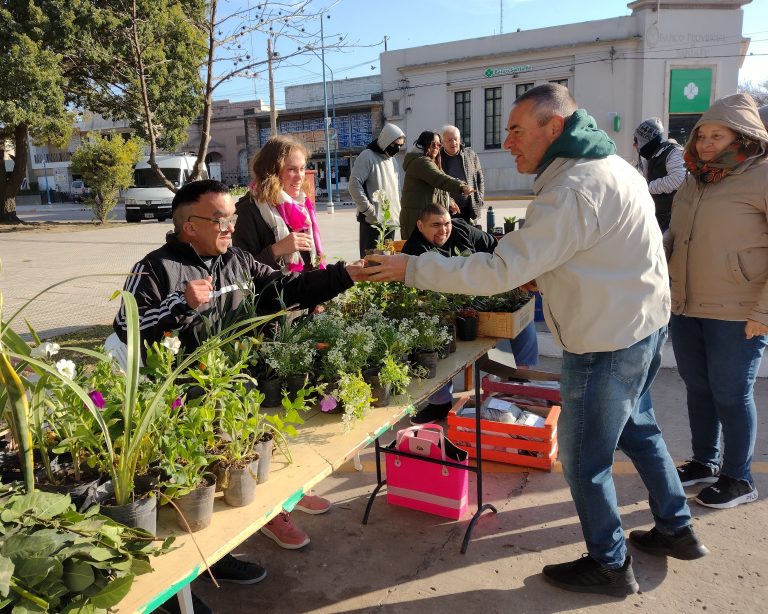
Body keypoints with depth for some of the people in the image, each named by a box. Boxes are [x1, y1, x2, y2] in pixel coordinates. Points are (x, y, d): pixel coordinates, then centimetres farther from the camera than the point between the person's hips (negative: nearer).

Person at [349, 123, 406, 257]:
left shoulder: (392, 159, 17)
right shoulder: (368, 156, -8)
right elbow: (354, 185, -16)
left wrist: (397, 210, 9)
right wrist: (369, 210, -17)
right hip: (373, 221, -8)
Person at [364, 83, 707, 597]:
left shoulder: (572, 189, -25)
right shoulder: (607, 164, 8)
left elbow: (501, 270, -29)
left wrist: (413, 268, -24)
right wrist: (542, 273, 7)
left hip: (610, 339, -10)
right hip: (644, 322, 11)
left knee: (583, 456, 5)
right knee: (637, 426, 26)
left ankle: (610, 566, 23)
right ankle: (677, 530, 42)